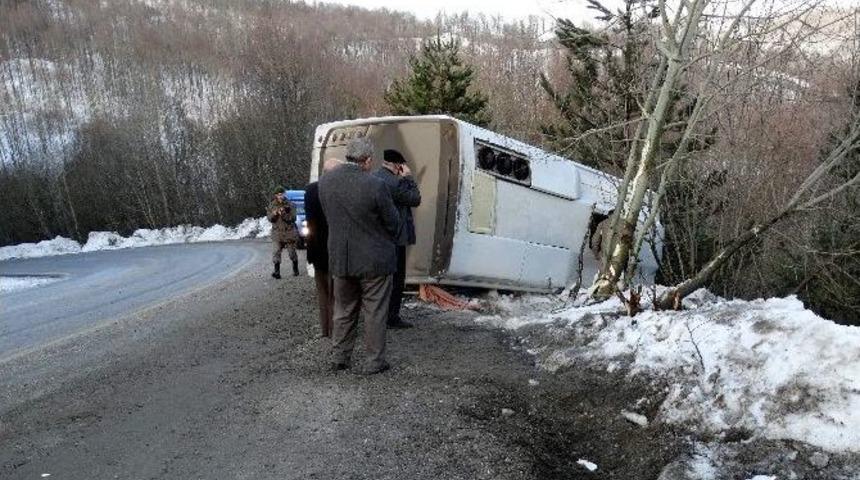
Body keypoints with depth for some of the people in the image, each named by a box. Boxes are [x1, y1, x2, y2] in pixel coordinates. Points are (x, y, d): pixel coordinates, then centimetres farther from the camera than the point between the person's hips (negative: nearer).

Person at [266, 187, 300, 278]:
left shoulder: (290, 205, -2)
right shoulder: (272, 205, 5)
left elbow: (293, 218, -10)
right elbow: (269, 218, 1)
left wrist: (283, 214, -24)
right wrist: (274, 214, -20)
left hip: (289, 232, -1)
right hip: (277, 232, 1)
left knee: (292, 252, 8)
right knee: (276, 252, -12)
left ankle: (295, 270, 26)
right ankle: (277, 272, -13)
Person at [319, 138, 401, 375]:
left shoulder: (325, 181, -6)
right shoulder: (375, 185, -21)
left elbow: (329, 216, 7)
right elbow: (393, 224, -9)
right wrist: (385, 239, 11)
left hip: (339, 258, 5)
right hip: (374, 259, -4)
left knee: (343, 310, 19)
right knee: (375, 313, 10)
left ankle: (339, 357, 29)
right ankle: (374, 361, 20)